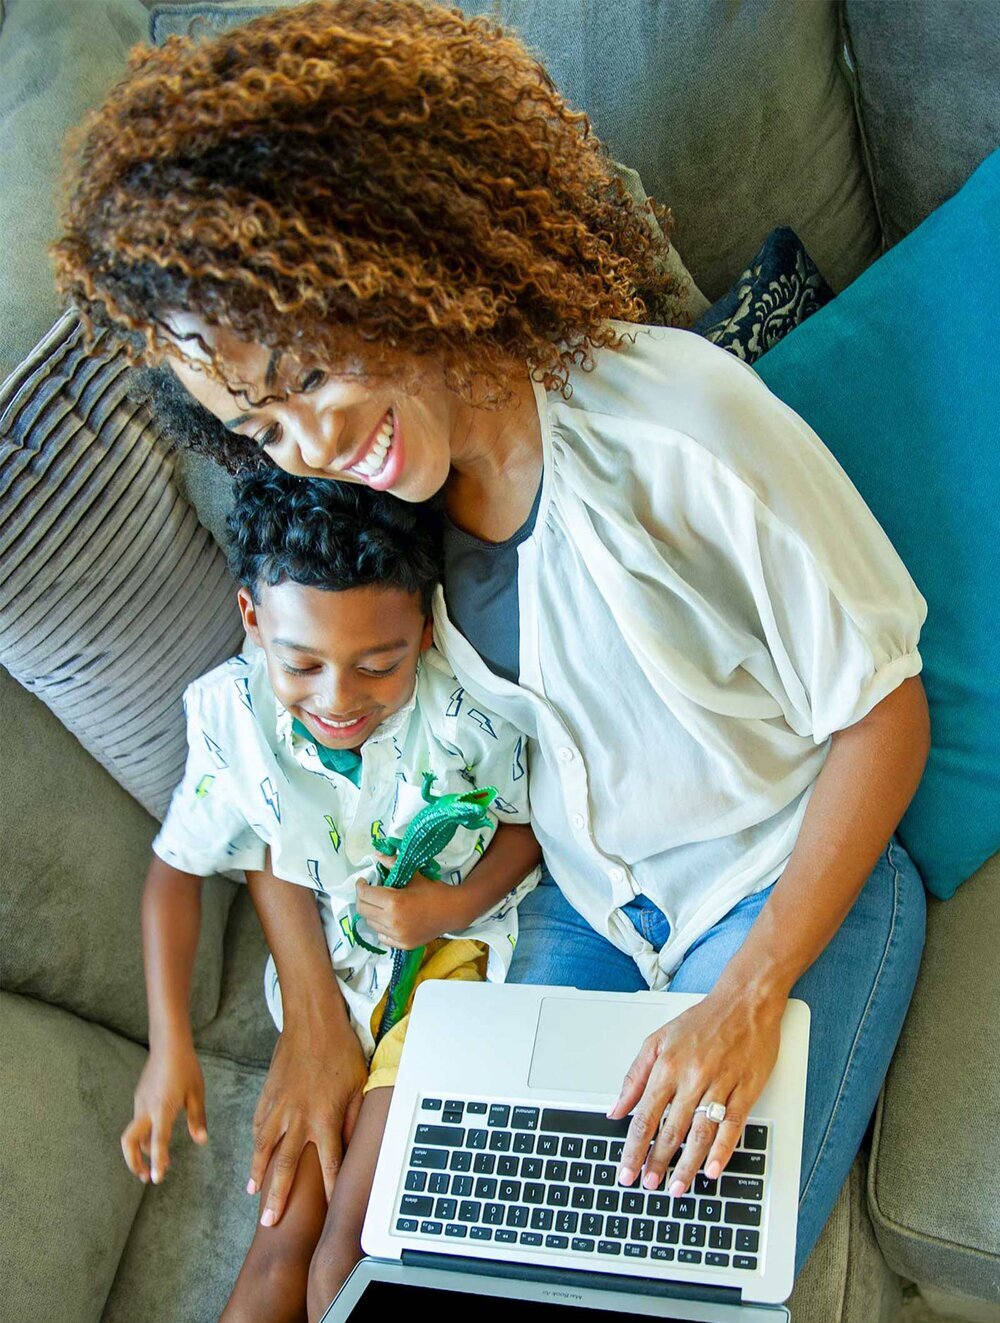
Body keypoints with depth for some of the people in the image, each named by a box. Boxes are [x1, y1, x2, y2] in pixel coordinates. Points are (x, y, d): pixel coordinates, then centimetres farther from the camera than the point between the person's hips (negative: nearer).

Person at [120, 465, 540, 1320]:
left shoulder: (470, 712, -26)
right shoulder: (230, 713, -18)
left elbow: (529, 820, -6)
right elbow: (178, 866, -3)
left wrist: (458, 905, -23)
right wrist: (170, 1046, -4)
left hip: (455, 952, -3)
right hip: (330, 971, 3)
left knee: (351, 1241, -7)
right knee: (283, 1246, 4)